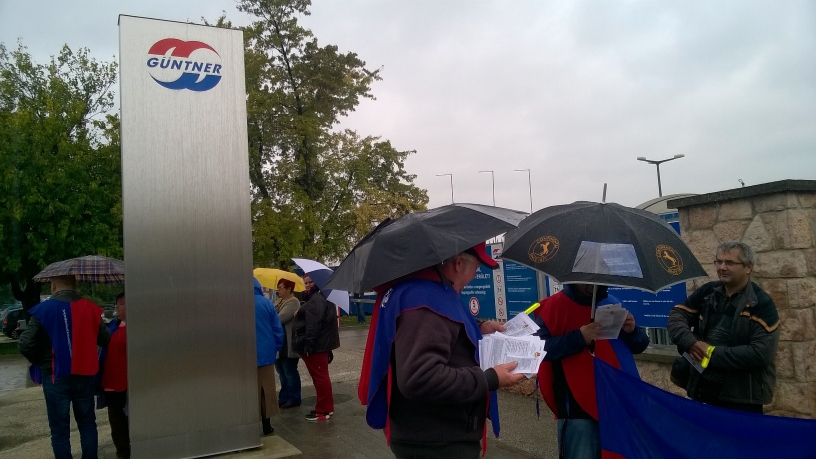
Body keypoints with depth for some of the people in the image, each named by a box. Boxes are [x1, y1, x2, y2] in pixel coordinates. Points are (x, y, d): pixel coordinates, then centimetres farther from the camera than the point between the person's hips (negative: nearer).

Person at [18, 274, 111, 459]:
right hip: (84, 375, 3)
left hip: (55, 377, -2)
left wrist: (40, 361, 8)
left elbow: (25, 345, -13)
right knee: (87, 423, 16)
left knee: (60, 429, 8)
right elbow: (106, 339, 0)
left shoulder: (43, 310, -10)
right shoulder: (91, 308, -2)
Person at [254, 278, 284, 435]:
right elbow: (278, 329, -1)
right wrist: (275, 349, 9)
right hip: (266, 353, 2)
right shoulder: (266, 303, -2)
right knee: (267, 390, 12)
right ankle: (266, 424, 19)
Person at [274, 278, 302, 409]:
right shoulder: (279, 302, 15)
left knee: (290, 372, 1)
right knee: (282, 372, 16)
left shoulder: (293, 302, -15)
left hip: (288, 345, -9)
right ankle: (284, 398, 26)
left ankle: (294, 399, 11)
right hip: (279, 344, 9)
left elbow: (279, 318, -24)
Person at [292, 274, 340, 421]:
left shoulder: (316, 300, -17)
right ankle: (326, 407, 24)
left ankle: (324, 411, 1)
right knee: (320, 376, 16)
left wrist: (309, 344, -27)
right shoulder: (315, 298, 19)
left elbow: (313, 325, -25)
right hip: (320, 345, 11)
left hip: (315, 346, -11)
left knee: (320, 377, -5)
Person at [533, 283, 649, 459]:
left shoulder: (611, 303, 11)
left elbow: (639, 345, 15)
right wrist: (578, 337, -25)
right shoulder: (555, 305, -7)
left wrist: (631, 331, -6)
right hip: (579, 407, -6)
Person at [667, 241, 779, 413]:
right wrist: (690, 343, -15)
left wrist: (713, 354, -18)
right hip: (702, 390, 5)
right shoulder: (707, 292, 6)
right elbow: (677, 315, 5)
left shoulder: (762, 304, -9)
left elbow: (761, 353, -19)